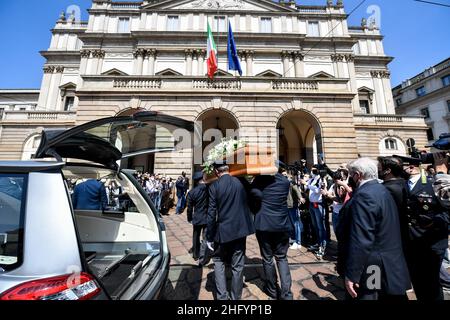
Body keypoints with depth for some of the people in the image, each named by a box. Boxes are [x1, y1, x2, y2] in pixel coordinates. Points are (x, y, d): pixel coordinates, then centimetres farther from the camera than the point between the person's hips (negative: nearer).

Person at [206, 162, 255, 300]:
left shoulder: (214, 186, -14)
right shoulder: (241, 182, -3)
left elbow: (211, 214, -12)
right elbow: (248, 203, 6)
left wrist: (209, 237, -3)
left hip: (223, 231, -3)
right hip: (240, 229, 3)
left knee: (218, 261, 21)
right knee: (238, 266, 17)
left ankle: (222, 296, 22)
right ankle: (235, 297, 32)